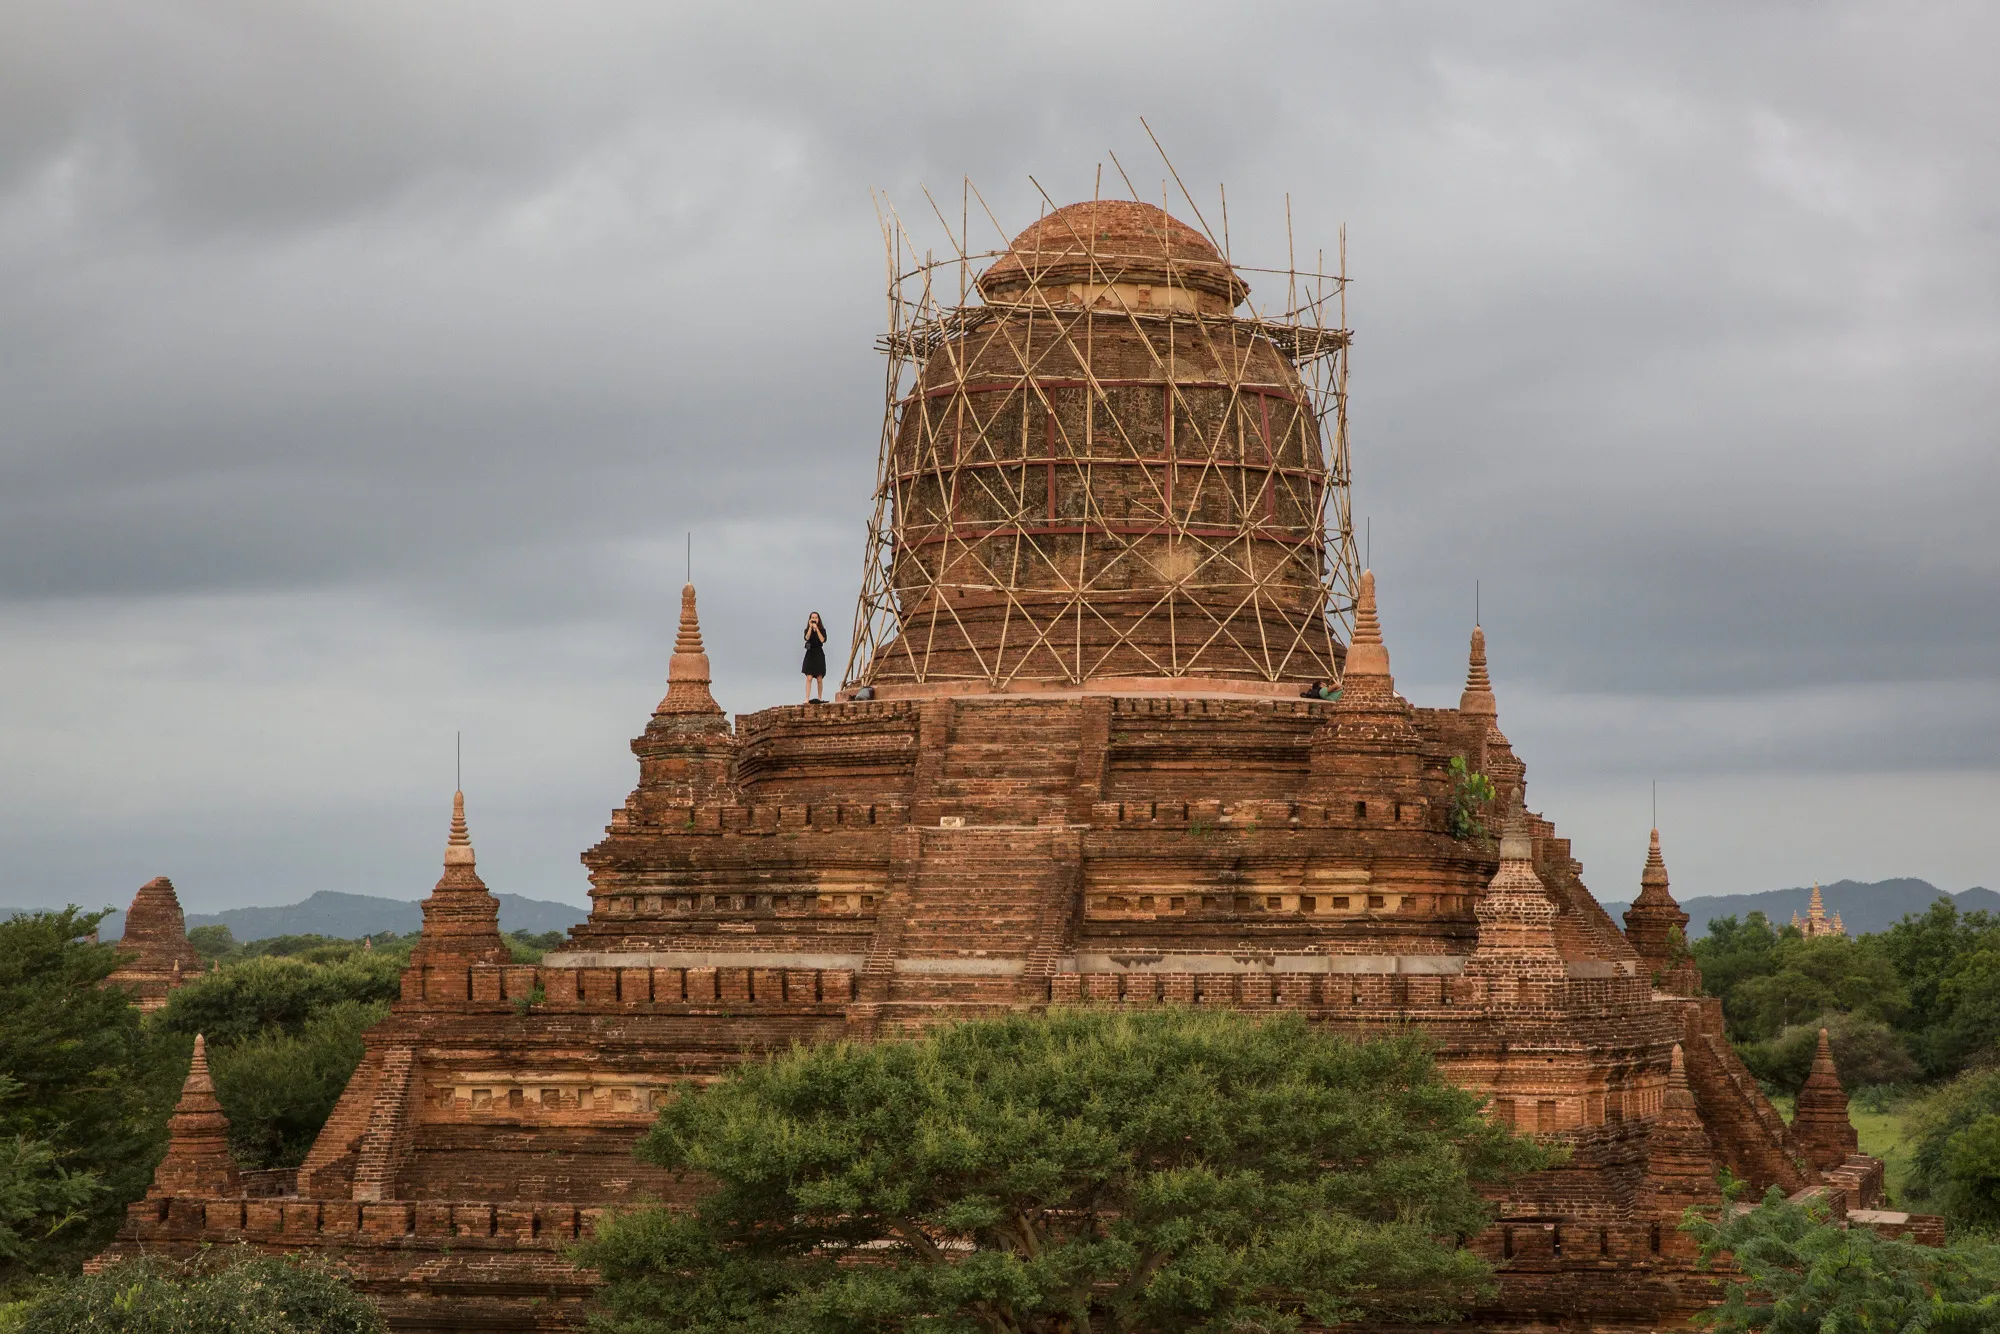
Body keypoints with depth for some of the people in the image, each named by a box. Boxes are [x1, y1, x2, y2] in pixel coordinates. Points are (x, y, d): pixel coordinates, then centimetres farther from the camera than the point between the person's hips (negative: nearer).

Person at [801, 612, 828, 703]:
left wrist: (816, 629, -10)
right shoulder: (807, 630, 7)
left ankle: (819, 698, 13)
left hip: (819, 654, 0)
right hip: (810, 654, 0)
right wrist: (810, 627, -11)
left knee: (819, 679, 3)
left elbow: (822, 640, -11)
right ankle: (807, 699, -18)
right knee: (809, 678, -11)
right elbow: (807, 638, -13)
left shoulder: (822, 630, 6)